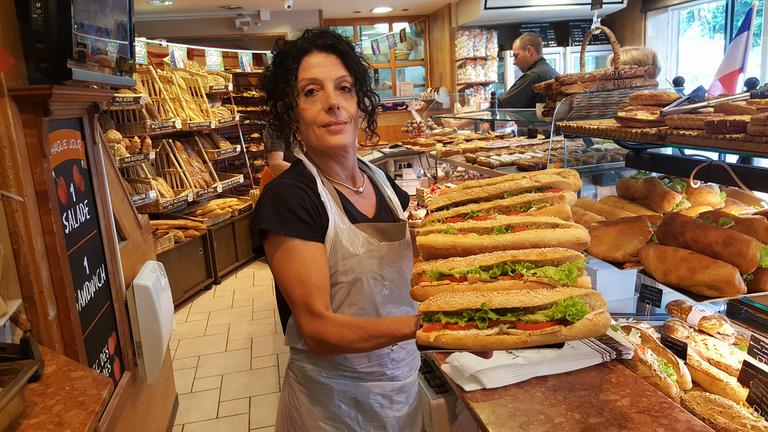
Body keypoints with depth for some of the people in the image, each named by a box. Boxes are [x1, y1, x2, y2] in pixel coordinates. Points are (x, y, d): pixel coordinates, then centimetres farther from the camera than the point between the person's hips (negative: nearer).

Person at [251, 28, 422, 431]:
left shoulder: (381, 181, 1)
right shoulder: (286, 197, -19)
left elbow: (412, 275, 4)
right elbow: (318, 329, -23)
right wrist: (420, 323, -34)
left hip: (404, 380, 6)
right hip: (334, 399, -5)